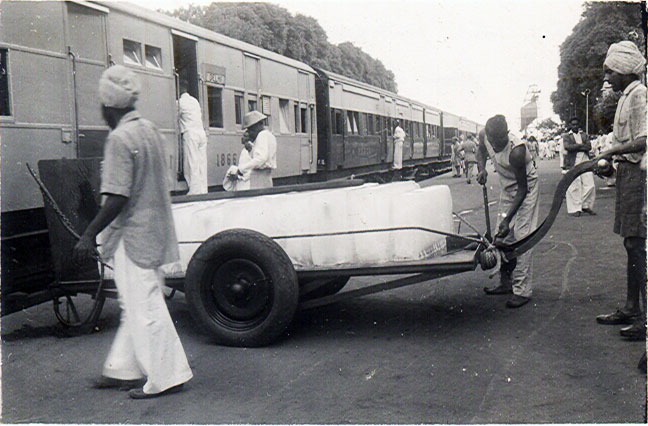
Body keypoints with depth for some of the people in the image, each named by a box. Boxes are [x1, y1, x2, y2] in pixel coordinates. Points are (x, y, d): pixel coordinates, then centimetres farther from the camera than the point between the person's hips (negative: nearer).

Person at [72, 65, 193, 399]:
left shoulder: (119, 139, -18)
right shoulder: (150, 130, 9)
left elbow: (118, 198, -23)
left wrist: (90, 234, -16)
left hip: (133, 236, -9)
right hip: (155, 231, 9)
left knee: (144, 307, -1)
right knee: (136, 305, 17)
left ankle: (165, 376, 6)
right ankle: (123, 369, 29)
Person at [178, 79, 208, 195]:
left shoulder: (180, 102, -3)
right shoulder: (195, 101, 18)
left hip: (190, 133, -7)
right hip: (202, 132, 7)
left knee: (192, 165, -8)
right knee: (202, 164, 5)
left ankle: (195, 191, -12)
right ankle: (203, 191, 4)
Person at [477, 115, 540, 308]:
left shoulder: (516, 150, -35)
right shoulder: (484, 136, -17)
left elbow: (522, 189, -28)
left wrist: (507, 218, -31)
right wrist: (482, 169, -12)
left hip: (526, 189, -7)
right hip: (506, 188, 7)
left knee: (521, 237, -13)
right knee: (503, 236, 9)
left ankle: (522, 290, -11)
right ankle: (506, 283, 19)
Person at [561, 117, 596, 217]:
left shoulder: (584, 135, 18)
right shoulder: (566, 136, 8)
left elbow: (589, 147, 2)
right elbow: (567, 146, -11)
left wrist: (575, 147, -9)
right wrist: (581, 145, -6)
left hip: (585, 162, 4)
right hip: (572, 163, -4)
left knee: (590, 185, -2)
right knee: (574, 187, -7)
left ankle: (586, 206, 13)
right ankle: (574, 209, 0)